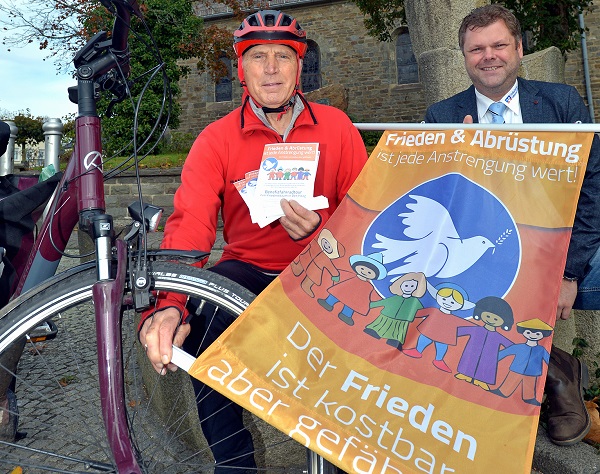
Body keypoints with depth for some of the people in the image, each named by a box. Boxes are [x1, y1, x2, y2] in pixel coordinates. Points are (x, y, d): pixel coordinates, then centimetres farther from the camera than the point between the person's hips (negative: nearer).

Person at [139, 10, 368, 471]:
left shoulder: (336, 127, 1)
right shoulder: (216, 139, -2)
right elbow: (189, 226, -15)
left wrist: (317, 229, -26)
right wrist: (166, 304, -33)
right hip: (247, 270, 0)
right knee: (197, 315, -29)